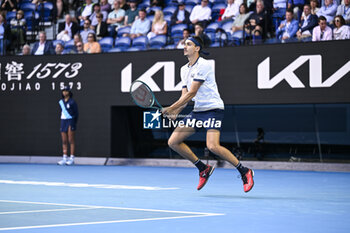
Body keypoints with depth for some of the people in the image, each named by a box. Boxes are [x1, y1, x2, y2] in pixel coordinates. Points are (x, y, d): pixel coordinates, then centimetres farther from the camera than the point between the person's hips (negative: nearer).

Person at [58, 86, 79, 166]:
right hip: (63, 121, 6)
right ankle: (65, 158, 4)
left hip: (71, 121, -6)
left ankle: (72, 159, -4)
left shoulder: (72, 102, -6)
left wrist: (74, 123, -9)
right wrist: (61, 124, 16)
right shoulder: (61, 102, 12)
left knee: (71, 141, -5)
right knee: (64, 141, 3)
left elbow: (76, 113, -4)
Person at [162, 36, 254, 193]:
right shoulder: (184, 69, 15)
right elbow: (185, 96, 13)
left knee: (212, 146, -26)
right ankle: (204, 169, 13)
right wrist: (175, 112, -6)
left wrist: (171, 108, -17)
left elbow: (191, 93, -17)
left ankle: (245, 172, -11)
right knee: (173, 142, 1)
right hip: (197, 110, 9)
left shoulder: (203, 65, -13)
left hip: (213, 108, -9)